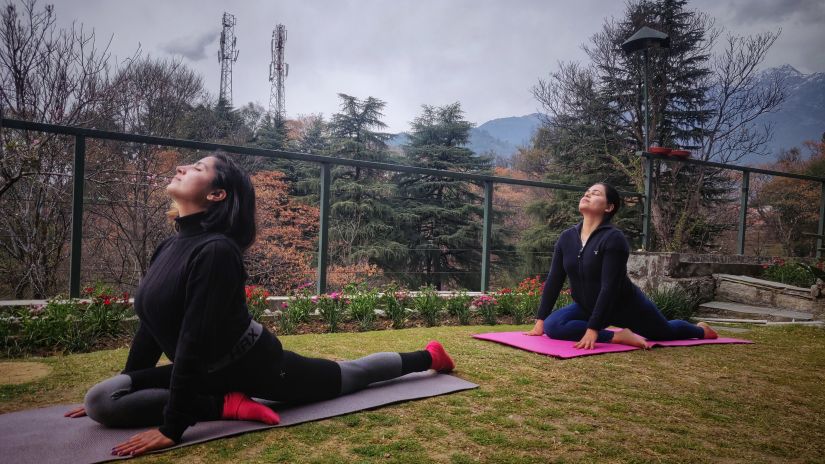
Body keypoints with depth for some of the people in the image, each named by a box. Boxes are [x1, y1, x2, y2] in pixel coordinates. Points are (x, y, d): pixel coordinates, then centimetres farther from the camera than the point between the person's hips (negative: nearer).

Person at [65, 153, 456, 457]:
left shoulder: (216, 251, -30)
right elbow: (150, 324, 8)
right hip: (210, 371, 8)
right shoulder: (168, 248, -1)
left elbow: (196, 342, -31)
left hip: (253, 363, -8)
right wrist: (121, 386, 14)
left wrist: (171, 427, -27)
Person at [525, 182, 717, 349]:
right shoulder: (566, 238, -9)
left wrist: (592, 330, -37)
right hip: (589, 306, 5)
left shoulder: (613, 238, -27)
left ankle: (699, 329, 53)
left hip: (626, 306, -5)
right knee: (552, 326, -20)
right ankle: (619, 336, -1)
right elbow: (554, 280, -7)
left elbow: (609, 288, -32)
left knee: (666, 332, 18)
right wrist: (540, 321, -10)